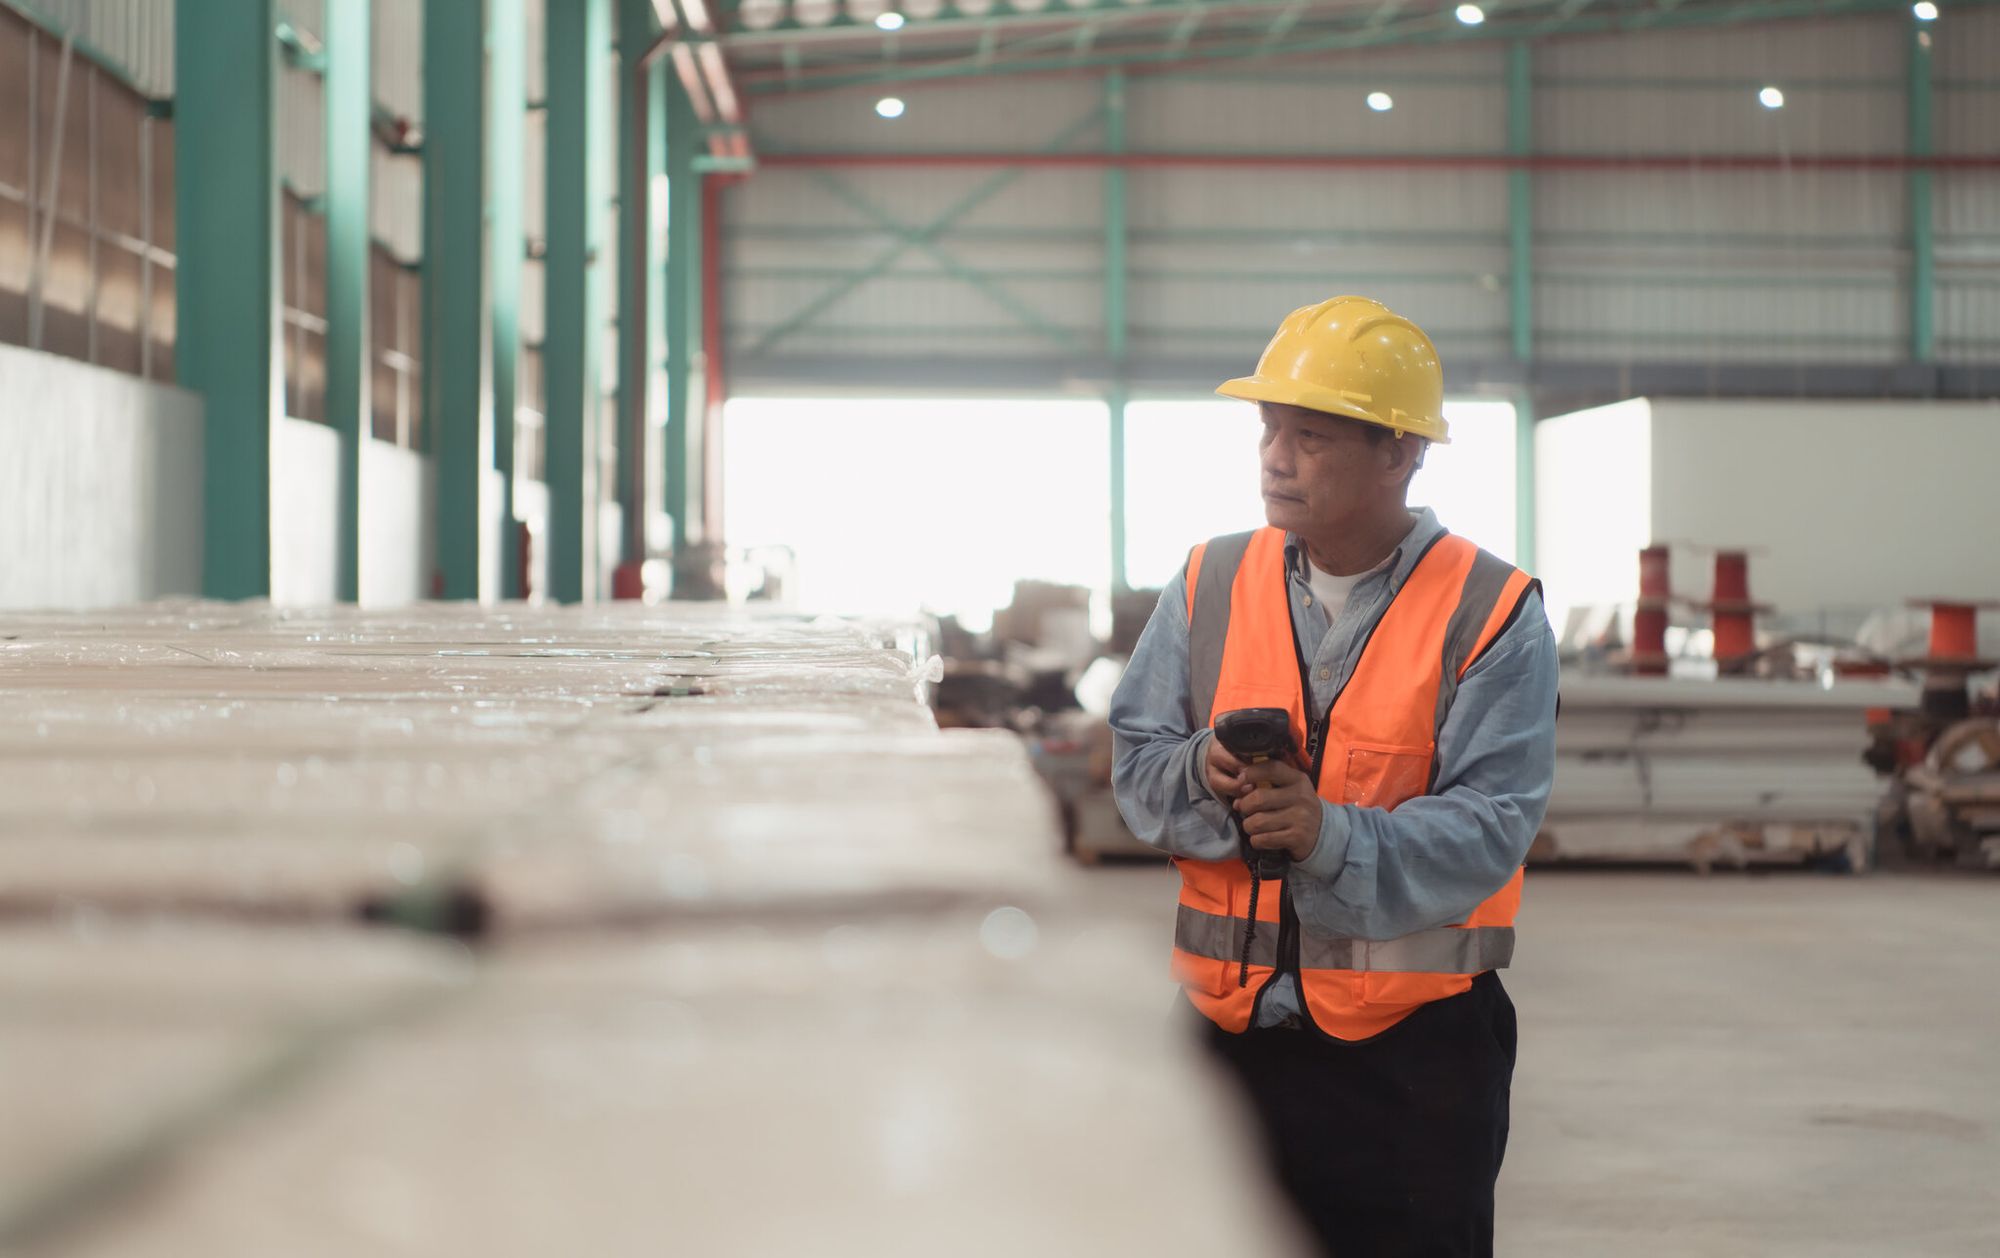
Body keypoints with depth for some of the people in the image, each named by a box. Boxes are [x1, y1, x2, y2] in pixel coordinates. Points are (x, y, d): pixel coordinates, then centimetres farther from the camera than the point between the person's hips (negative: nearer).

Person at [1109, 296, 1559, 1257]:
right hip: (1232, 1030, 4)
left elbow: (1485, 830, -14)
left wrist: (1334, 837, -29)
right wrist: (1204, 773, -17)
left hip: (1418, 1054, -3)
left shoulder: (1491, 614, -7)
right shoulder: (1211, 584, 7)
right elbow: (1135, 765, 5)